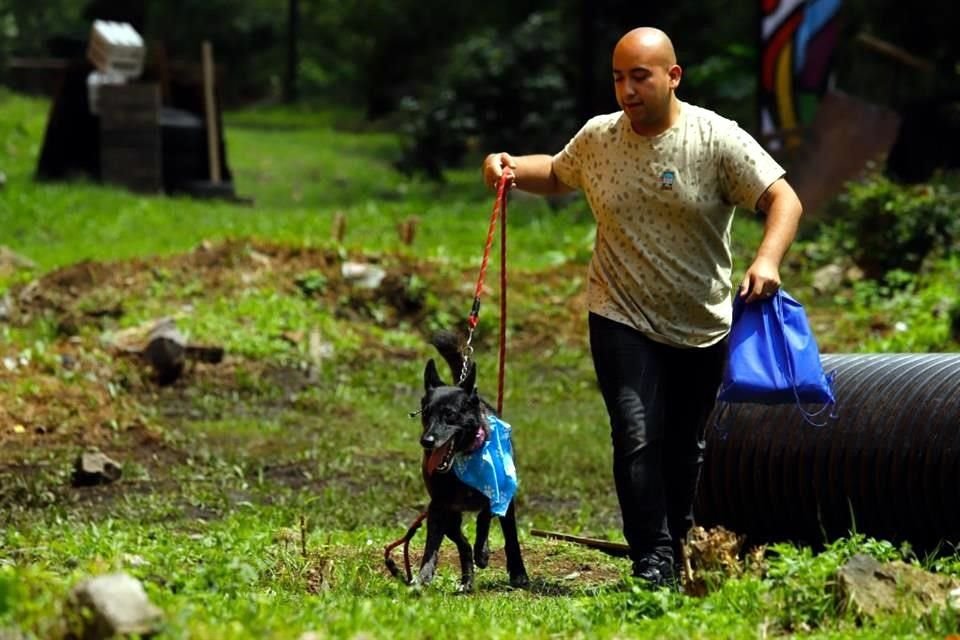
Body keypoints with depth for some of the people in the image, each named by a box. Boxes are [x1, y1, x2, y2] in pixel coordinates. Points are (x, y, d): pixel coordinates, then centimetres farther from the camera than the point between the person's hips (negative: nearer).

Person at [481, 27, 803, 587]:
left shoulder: (717, 138, -12)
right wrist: (511, 167, 0)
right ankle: (652, 563, -13)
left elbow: (784, 200, -15)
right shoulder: (597, 138, 0)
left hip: (703, 327, 0)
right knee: (638, 438, -15)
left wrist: (768, 260, -32)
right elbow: (556, 175, 20)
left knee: (684, 447, 13)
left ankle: (677, 549, 33)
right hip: (623, 319, 1)